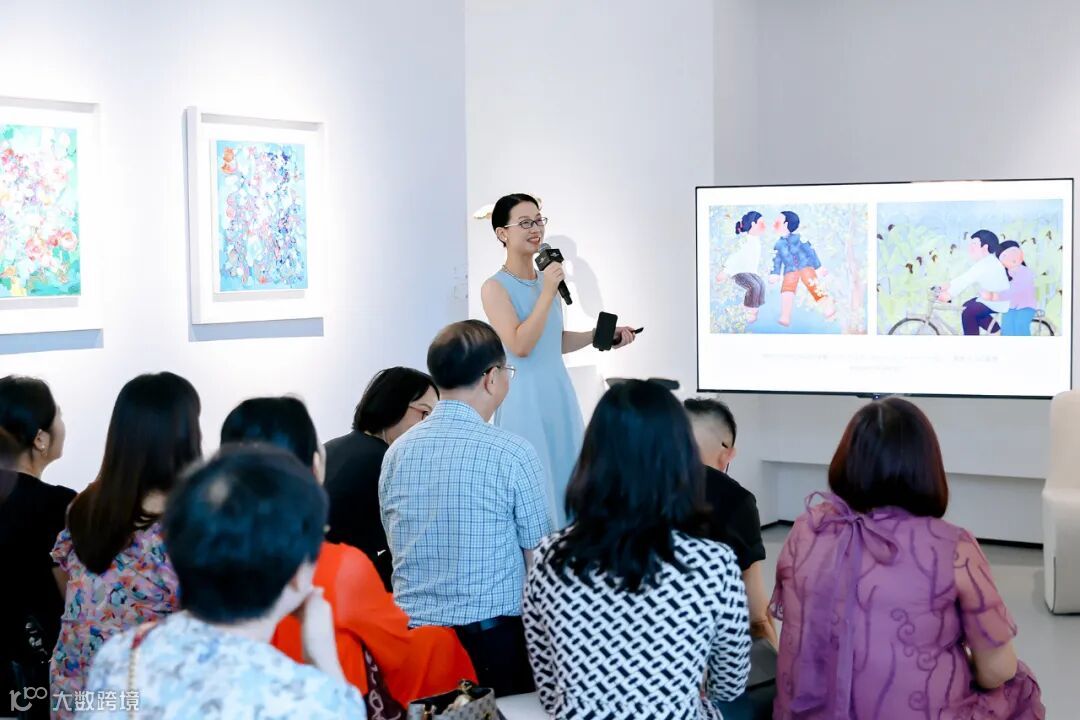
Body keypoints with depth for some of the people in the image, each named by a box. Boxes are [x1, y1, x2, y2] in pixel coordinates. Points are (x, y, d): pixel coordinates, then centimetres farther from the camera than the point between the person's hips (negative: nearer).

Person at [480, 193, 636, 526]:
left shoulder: (547, 279, 11)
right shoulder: (495, 287, -9)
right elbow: (520, 345, -19)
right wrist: (548, 293, -19)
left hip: (560, 393, 7)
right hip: (525, 398, -7)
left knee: (565, 481, 10)